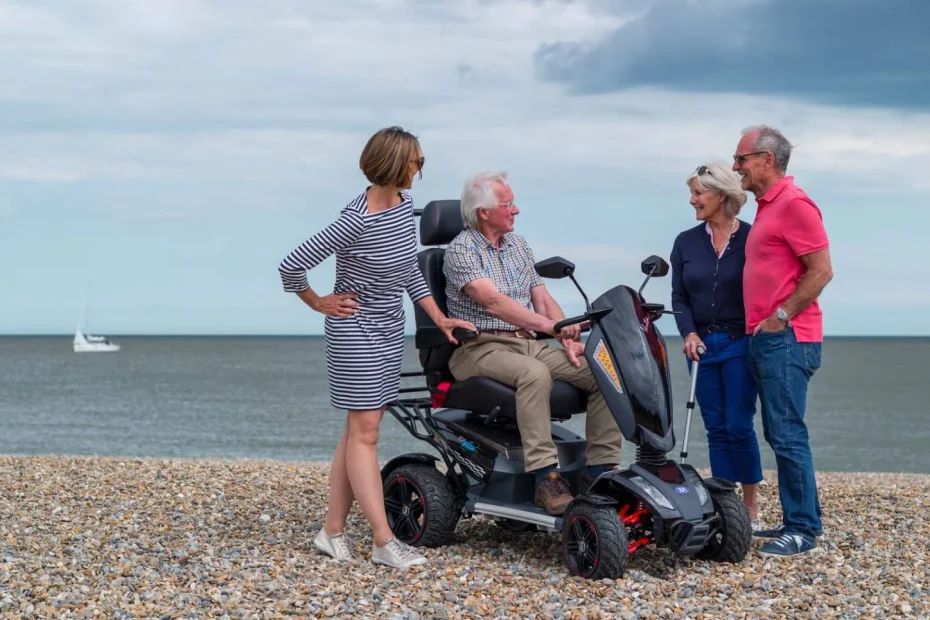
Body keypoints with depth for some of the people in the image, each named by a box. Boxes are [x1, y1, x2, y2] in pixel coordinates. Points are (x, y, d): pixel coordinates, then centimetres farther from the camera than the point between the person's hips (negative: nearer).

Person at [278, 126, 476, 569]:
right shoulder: (357, 220, -22)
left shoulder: (404, 204, 2)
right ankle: (384, 542, -2)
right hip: (356, 332, -8)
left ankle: (332, 530, 16)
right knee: (364, 433, -4)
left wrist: (439, 317, 9)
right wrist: (320, 304, -7)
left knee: (358, 431, 10)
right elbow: (291, 266, -20)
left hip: (388, 331, 8)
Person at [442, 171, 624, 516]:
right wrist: (551, 325, -33)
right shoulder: (462, 249, -6)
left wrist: (570, 340, -3)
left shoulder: (518, 245, 17)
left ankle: (601, 470, -14)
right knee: (535, 373, -38)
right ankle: (546, 478, -37)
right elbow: (493, 301, -22)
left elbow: (543, 300, 15)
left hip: (528, 343, 7)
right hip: (481, 348, -7)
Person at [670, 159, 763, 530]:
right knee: (716, 429, 6)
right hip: (702, 346, 4)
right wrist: (689, 333, -9)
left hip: (741, 344, -4)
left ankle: (750, 507, 8)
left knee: (739, 426, -5)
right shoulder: (686, 243, 6)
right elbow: (679, 297, 6)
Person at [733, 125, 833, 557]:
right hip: (766, 339, 10)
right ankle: (800, 519, 20)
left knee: (787, 435, -8)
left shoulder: (794, 204, -12)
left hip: (786, 339, -10)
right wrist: (760, 325, 15)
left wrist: (780, 317, -15)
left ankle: (803, 530, -1)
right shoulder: (766, 206, 18)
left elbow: (821, 271, -17)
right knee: (780, 435, 13)